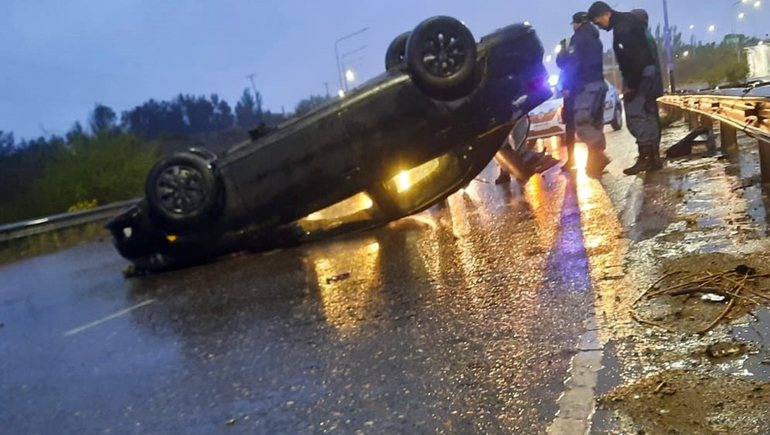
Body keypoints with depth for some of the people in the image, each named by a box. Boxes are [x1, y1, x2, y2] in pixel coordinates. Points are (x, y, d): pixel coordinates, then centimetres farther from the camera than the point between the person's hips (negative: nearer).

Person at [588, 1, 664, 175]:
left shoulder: (622, 25, -16)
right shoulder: (625, 21, 16)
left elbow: (635, 56, -23)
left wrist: (631, 84, -20)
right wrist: (630, 81, 15)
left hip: (641, 75, -10)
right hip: (646, 74, 10)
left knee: (635, 115, -10)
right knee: (648, 114, 10)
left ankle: (645, 157, -9)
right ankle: (654, 157, 14)